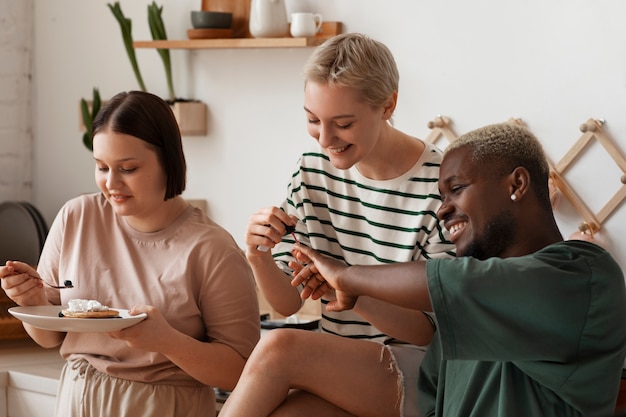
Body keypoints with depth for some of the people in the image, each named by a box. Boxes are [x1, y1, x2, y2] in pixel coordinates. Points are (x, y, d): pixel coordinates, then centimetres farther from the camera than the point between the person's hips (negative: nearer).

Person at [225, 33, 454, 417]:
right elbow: (287, 305, 7)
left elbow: (430, 330, -11)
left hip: (412, 370, -4)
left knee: (279, 345, -28)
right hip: (335, 363, 4)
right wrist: (259, 257, -14)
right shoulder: (313, 172, 5)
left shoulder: (442, 187, -13)